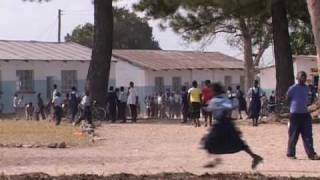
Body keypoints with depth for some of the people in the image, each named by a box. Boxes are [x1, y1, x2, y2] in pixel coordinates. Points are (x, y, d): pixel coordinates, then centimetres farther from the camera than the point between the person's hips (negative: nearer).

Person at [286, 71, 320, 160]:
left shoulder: (306, 88, 9)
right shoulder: (293, 88, -9)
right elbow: (287, 99, 1)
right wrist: (293, 106, 4)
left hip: (305, 114, 5)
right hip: (295, 114, -5)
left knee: (308, 135, 2)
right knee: (293, 135, 1)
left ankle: (311, 154, 1)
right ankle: (290, 153, 11)